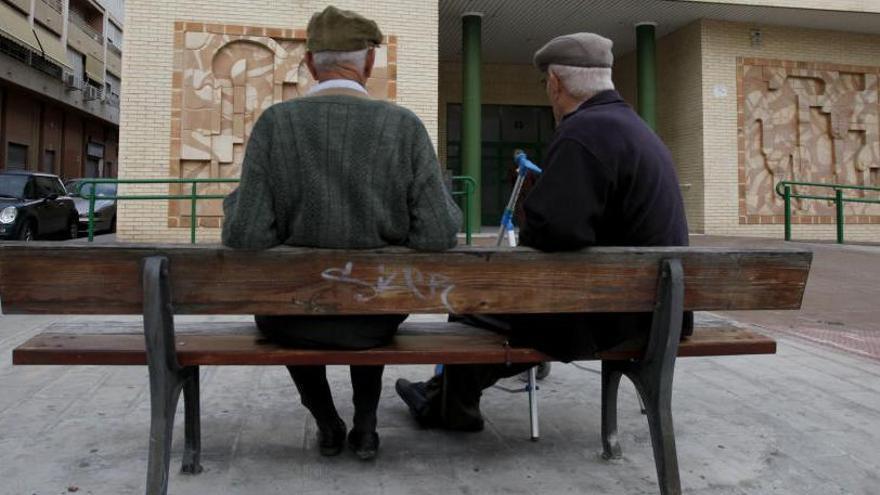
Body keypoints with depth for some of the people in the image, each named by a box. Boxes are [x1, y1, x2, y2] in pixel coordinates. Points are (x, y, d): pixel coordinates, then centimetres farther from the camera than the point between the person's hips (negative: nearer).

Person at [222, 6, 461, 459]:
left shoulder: (274, 123, -13)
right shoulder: (405, 125, -12)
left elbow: (247, 236, -16)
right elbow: (438, 235, -16)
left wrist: (238, 201, 5)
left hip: (293, 318, 0)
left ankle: (328, 425, 34)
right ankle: (365, 426, 30)